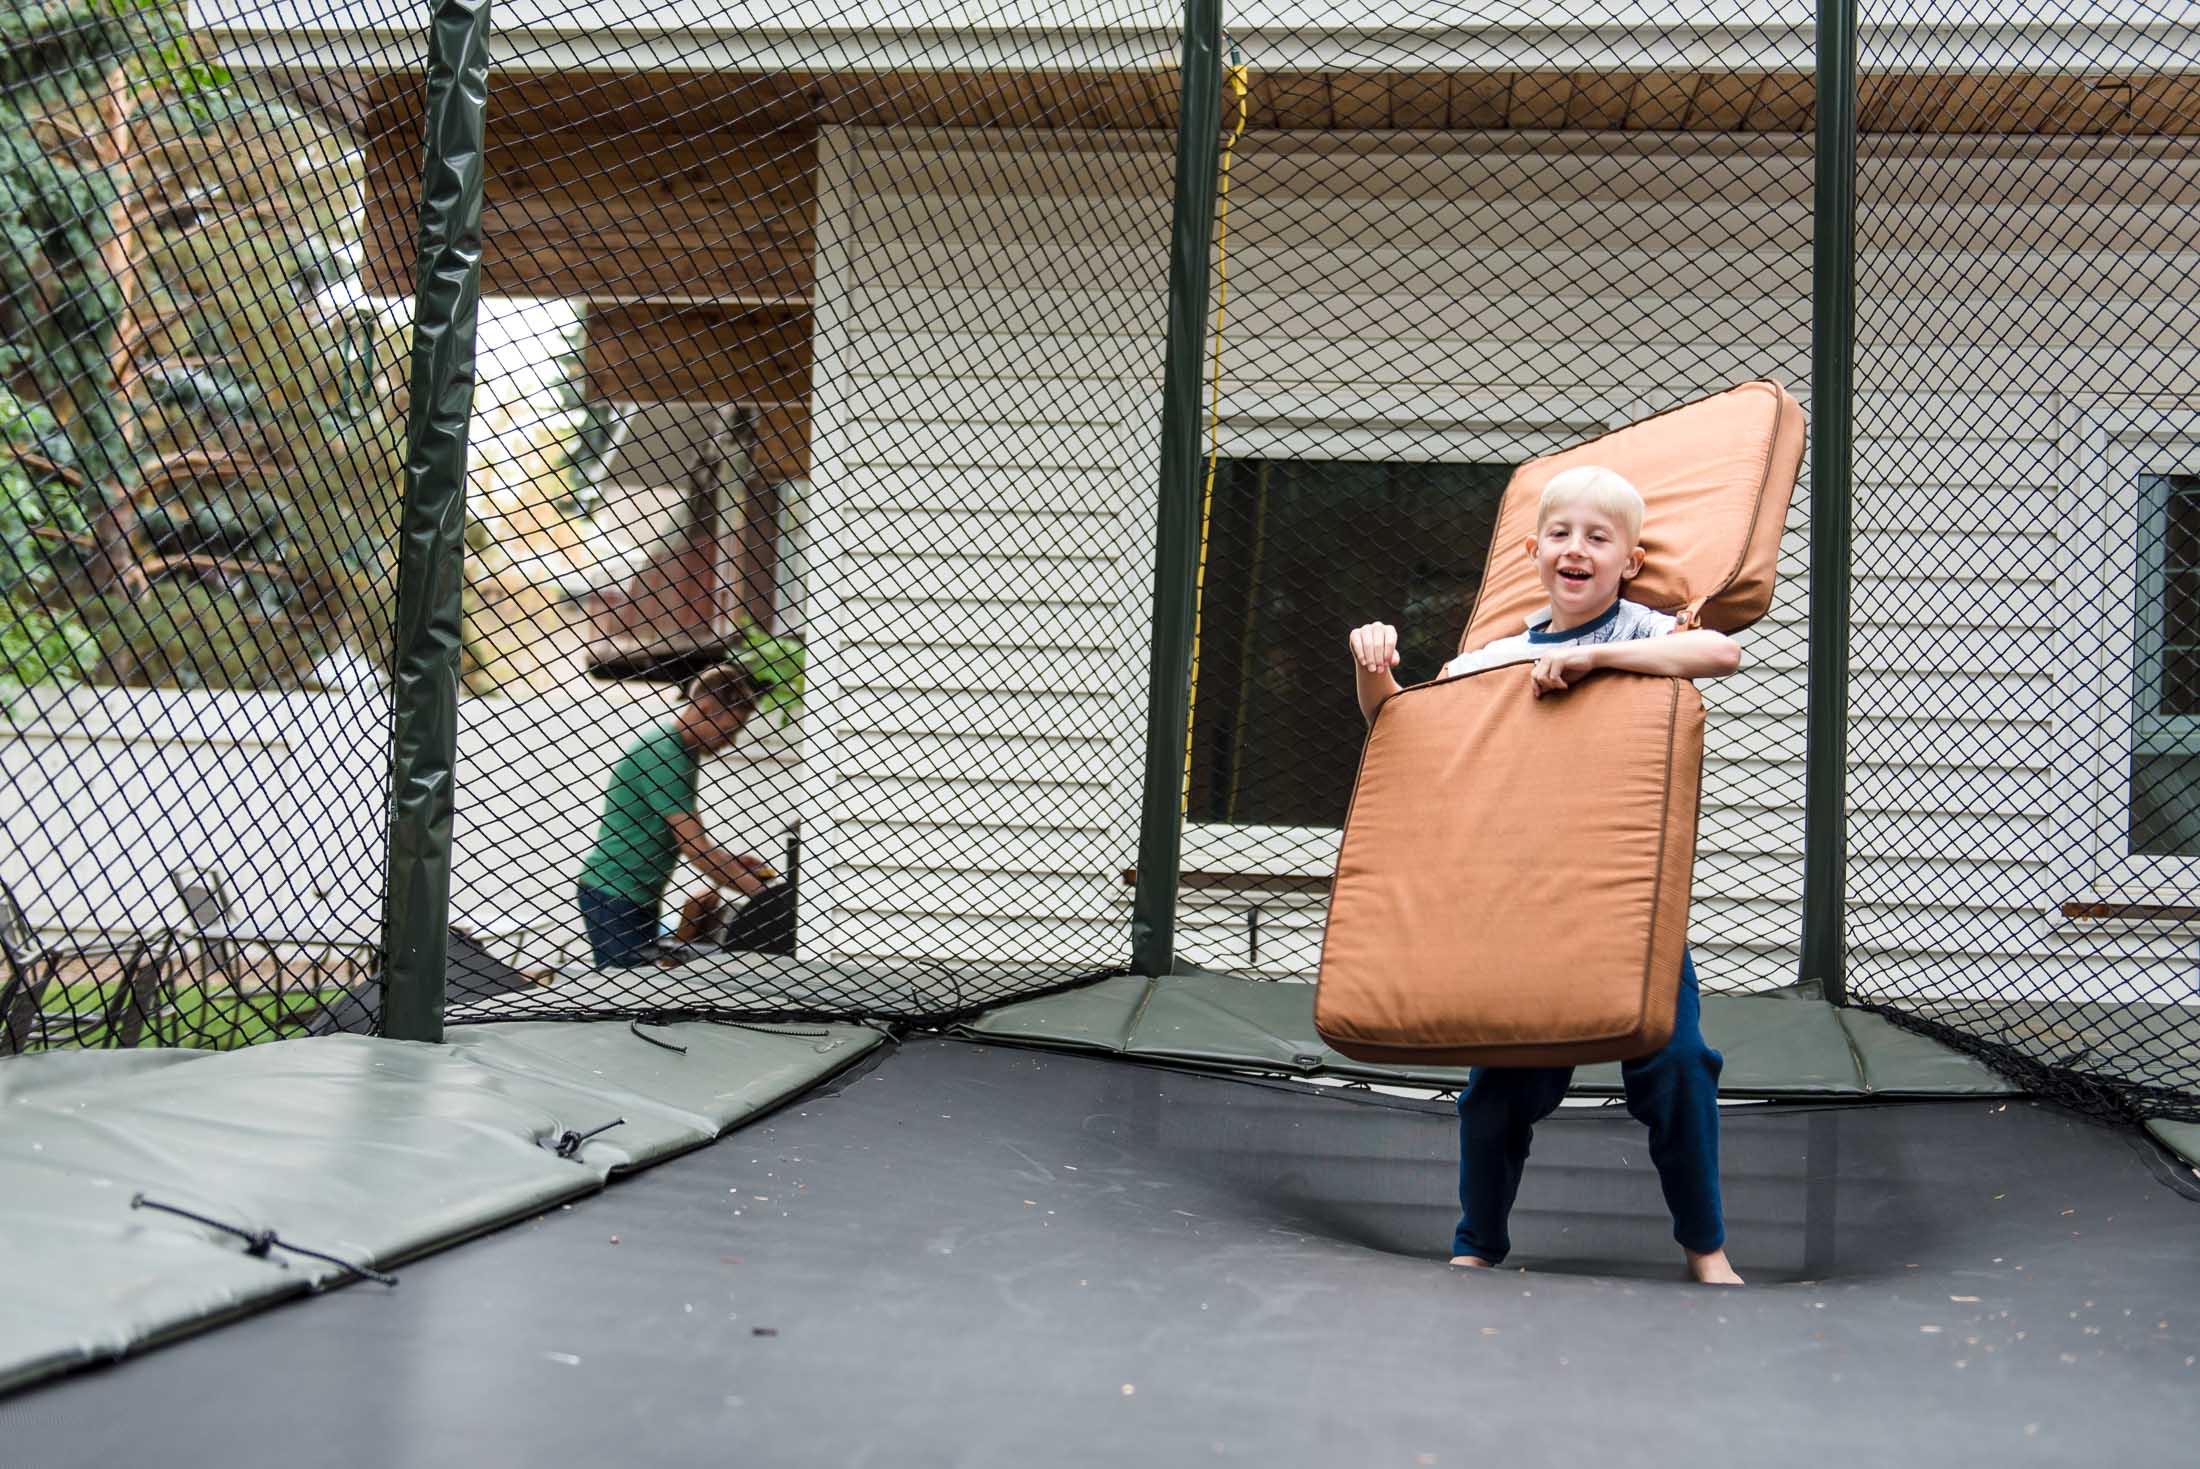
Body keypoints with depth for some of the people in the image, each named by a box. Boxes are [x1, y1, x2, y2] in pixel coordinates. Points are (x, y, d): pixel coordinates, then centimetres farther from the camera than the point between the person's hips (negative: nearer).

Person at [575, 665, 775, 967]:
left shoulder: (681, 749, 10)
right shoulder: (661, 753, -21)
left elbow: (685, 835, 20)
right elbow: (695, 847, -21)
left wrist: (730, 861, 8)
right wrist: (758, 891, -15)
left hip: (638, 896, 10)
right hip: (614, 897, -10)